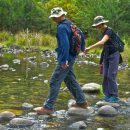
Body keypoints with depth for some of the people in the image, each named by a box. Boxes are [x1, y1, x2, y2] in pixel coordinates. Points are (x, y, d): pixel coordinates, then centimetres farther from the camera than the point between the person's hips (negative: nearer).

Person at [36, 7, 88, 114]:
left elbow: (65, 44, -26)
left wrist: (64, 61, -25)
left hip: (65, 59, -10)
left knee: (54, 82, -7)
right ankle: (81, 102, 23)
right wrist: (82, 47, 40)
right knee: (70, 80, 18)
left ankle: (48, 107, -5)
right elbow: (81, 35, 23)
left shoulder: (62, 27, -18)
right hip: (71, 57, 10)